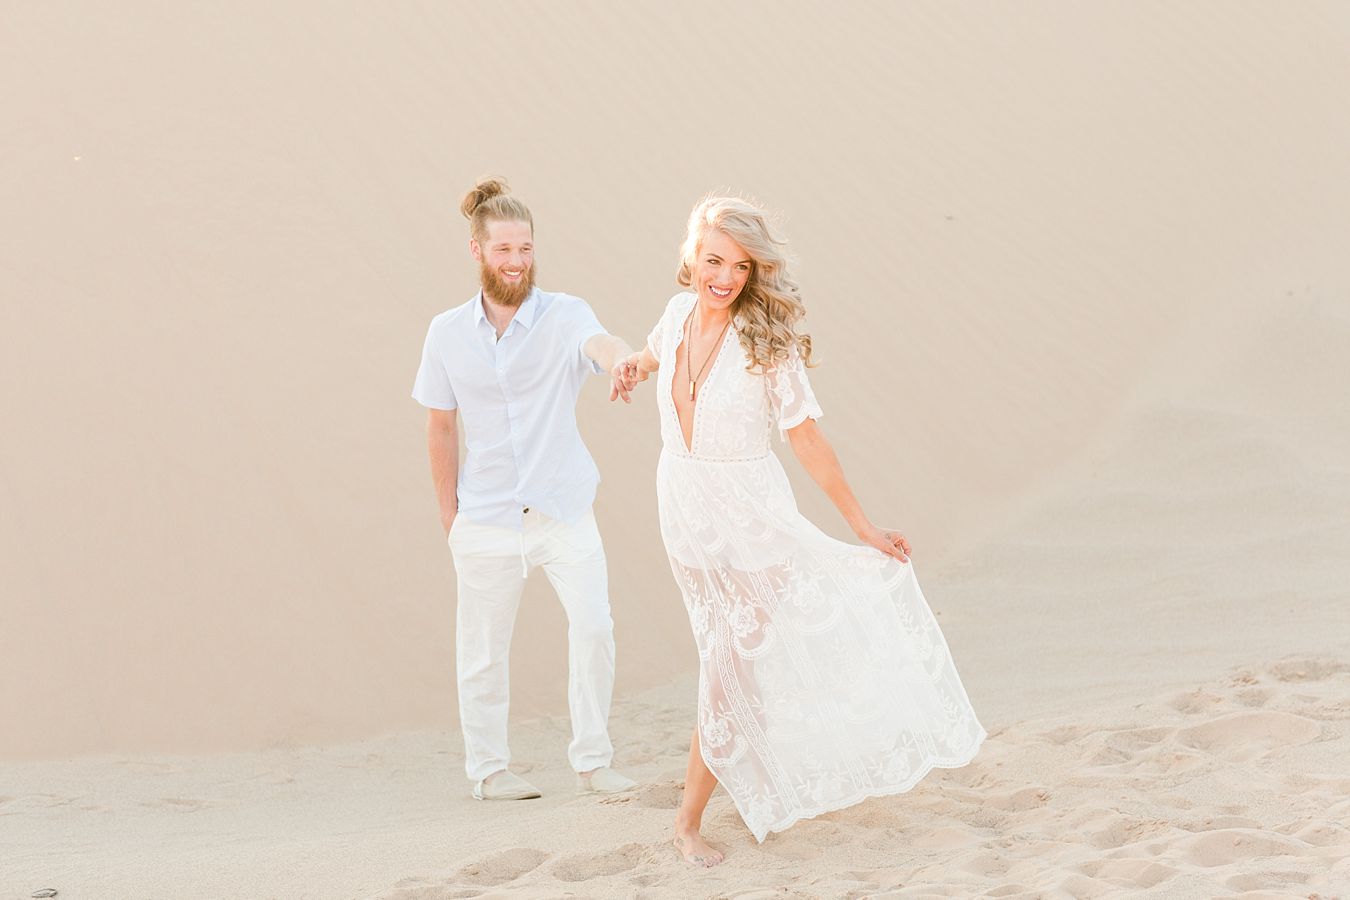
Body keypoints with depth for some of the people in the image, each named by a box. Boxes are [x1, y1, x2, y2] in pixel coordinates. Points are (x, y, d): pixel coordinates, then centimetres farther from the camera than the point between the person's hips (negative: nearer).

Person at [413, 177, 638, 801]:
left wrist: (623, 358, -54)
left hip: (563, 511, -1)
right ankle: (488, 769, 22)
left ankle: (592, 761, 0)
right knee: (483, 649, 6)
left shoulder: (563, 315, -5)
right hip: (486, 516, 1)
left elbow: (597, 343, -29)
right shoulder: (448, 333, 2)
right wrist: (449, 517, 8)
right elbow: (440, 428, 10)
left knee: (592, 622, -14)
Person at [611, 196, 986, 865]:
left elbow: (807, 440, -12)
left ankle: (690, 818, 14)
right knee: (729, 652, 15)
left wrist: (862, 527, -9)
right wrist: (635, 366, -2)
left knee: (730, 663, 1)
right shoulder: (680, 312, -6)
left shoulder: (766, 344, -19)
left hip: (748, 515, -4)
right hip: (683, 509, 4)